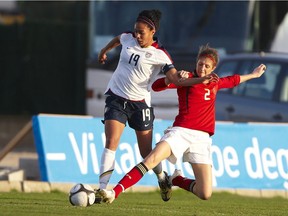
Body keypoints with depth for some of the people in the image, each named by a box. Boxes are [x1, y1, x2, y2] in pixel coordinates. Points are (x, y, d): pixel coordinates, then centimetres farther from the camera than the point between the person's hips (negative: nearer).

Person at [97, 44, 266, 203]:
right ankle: (114, 192, -34)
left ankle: (177, 179, 23)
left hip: (202, 138, 4)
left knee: (205, 194, -8)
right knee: (152, 159, -31)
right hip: (181, 131, -4)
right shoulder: (187, 79, 6)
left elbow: (233, 80, 40)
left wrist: (253, 75, 52)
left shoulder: (215, 82, 18)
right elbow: (156, 86, -4)